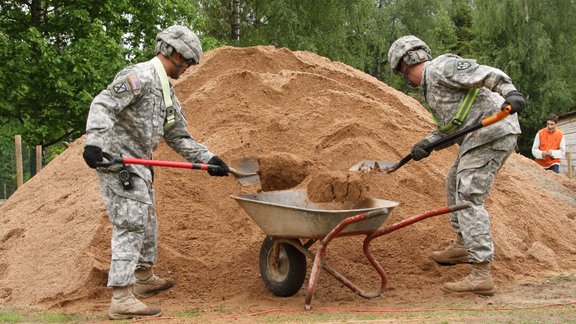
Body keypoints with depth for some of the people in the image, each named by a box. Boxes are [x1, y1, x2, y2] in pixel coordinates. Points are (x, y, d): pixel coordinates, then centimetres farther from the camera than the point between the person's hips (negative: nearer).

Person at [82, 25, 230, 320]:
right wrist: (93, 143, -38)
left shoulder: (167, 91, 16)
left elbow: (179, 137, 18)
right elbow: (102, 106, -26)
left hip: (138, 165, 10)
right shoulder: (139, 77, -15)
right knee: (131, 224, -14)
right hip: (117, 161, -10)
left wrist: (208, 159, 9)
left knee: (147, 222, 22)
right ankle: (121, 300, -16)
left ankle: (143, 279, 42)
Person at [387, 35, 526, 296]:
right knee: (455, 183, 27)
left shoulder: (441, 68, -9)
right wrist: (427, 144, 2)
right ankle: (462, 246, 41)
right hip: (479, 137, 11)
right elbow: (448, 130, 19)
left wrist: (510, 92, -36)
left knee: (468, 198, -15)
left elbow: (488, 74, -20)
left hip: (492, 132, -11)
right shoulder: (430, 87, 22)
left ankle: (482, 275, -19)